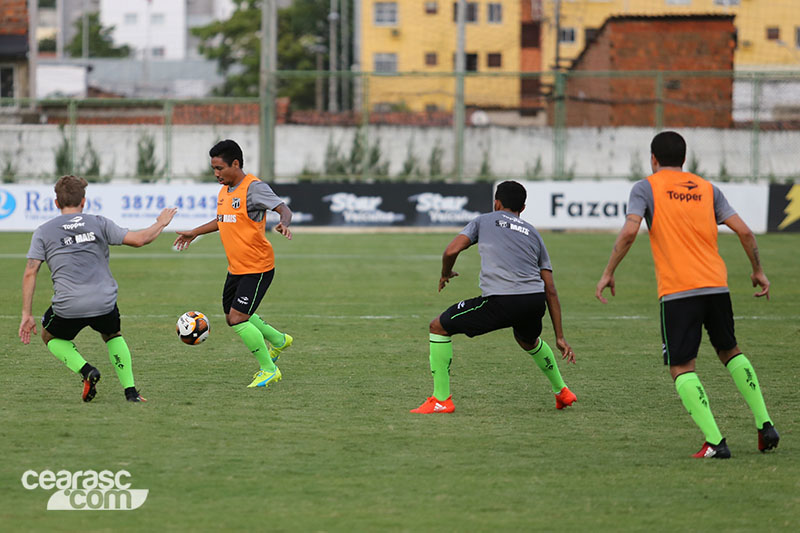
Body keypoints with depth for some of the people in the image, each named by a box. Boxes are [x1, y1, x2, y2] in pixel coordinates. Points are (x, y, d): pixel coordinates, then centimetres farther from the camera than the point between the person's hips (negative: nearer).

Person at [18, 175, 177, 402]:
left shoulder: (43, 232, 8)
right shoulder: (99, 223, 8)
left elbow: (30, 273, 1)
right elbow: (138, 239, 4)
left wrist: (27, 314, 4)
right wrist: (161, 223, 24)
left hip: (67, 306, -1)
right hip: (104, 304, 1)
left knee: (51, 337, 28)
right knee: (113, 336, 32)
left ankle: (86, 371, 2)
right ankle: (130, 390, 16)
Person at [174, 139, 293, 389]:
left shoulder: (254, 188, -18)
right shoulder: (225, 191, 10)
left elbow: (284, 209, -26)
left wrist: (284, 224, -47)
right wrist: (194, 233, 32)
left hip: (258, 267, -9)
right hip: (235, 268, 9)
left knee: (238, 318, -15)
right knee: (233, 317, 17)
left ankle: (269, 370, 0)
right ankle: (279, 340, 39)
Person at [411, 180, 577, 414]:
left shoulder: (484, 221, 18)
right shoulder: (533, 233, 27)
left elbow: (452, 250, 3)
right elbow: (550, 290, 22)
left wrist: (445, 274, 27)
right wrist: (560, 337, 24)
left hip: (500, 302, -5)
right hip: (534, 300, 5)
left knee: (438, 327, 11)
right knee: (528, 341, 40)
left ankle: (441, 399, 7)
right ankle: (561, 392, 48)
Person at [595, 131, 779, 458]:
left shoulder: (646, 188, 4)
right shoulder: (707, 189, 15)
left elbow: (629, 232, -11)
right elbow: (743, 231, 7)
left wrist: (608, 273, -3)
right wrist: (758, 271, 19)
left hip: (677, 292, -4)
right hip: (716, 285, 4)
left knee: (681, 368, 0)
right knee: (729, 351, 24)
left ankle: (714, 442, -15)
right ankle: (764, 424, 14)